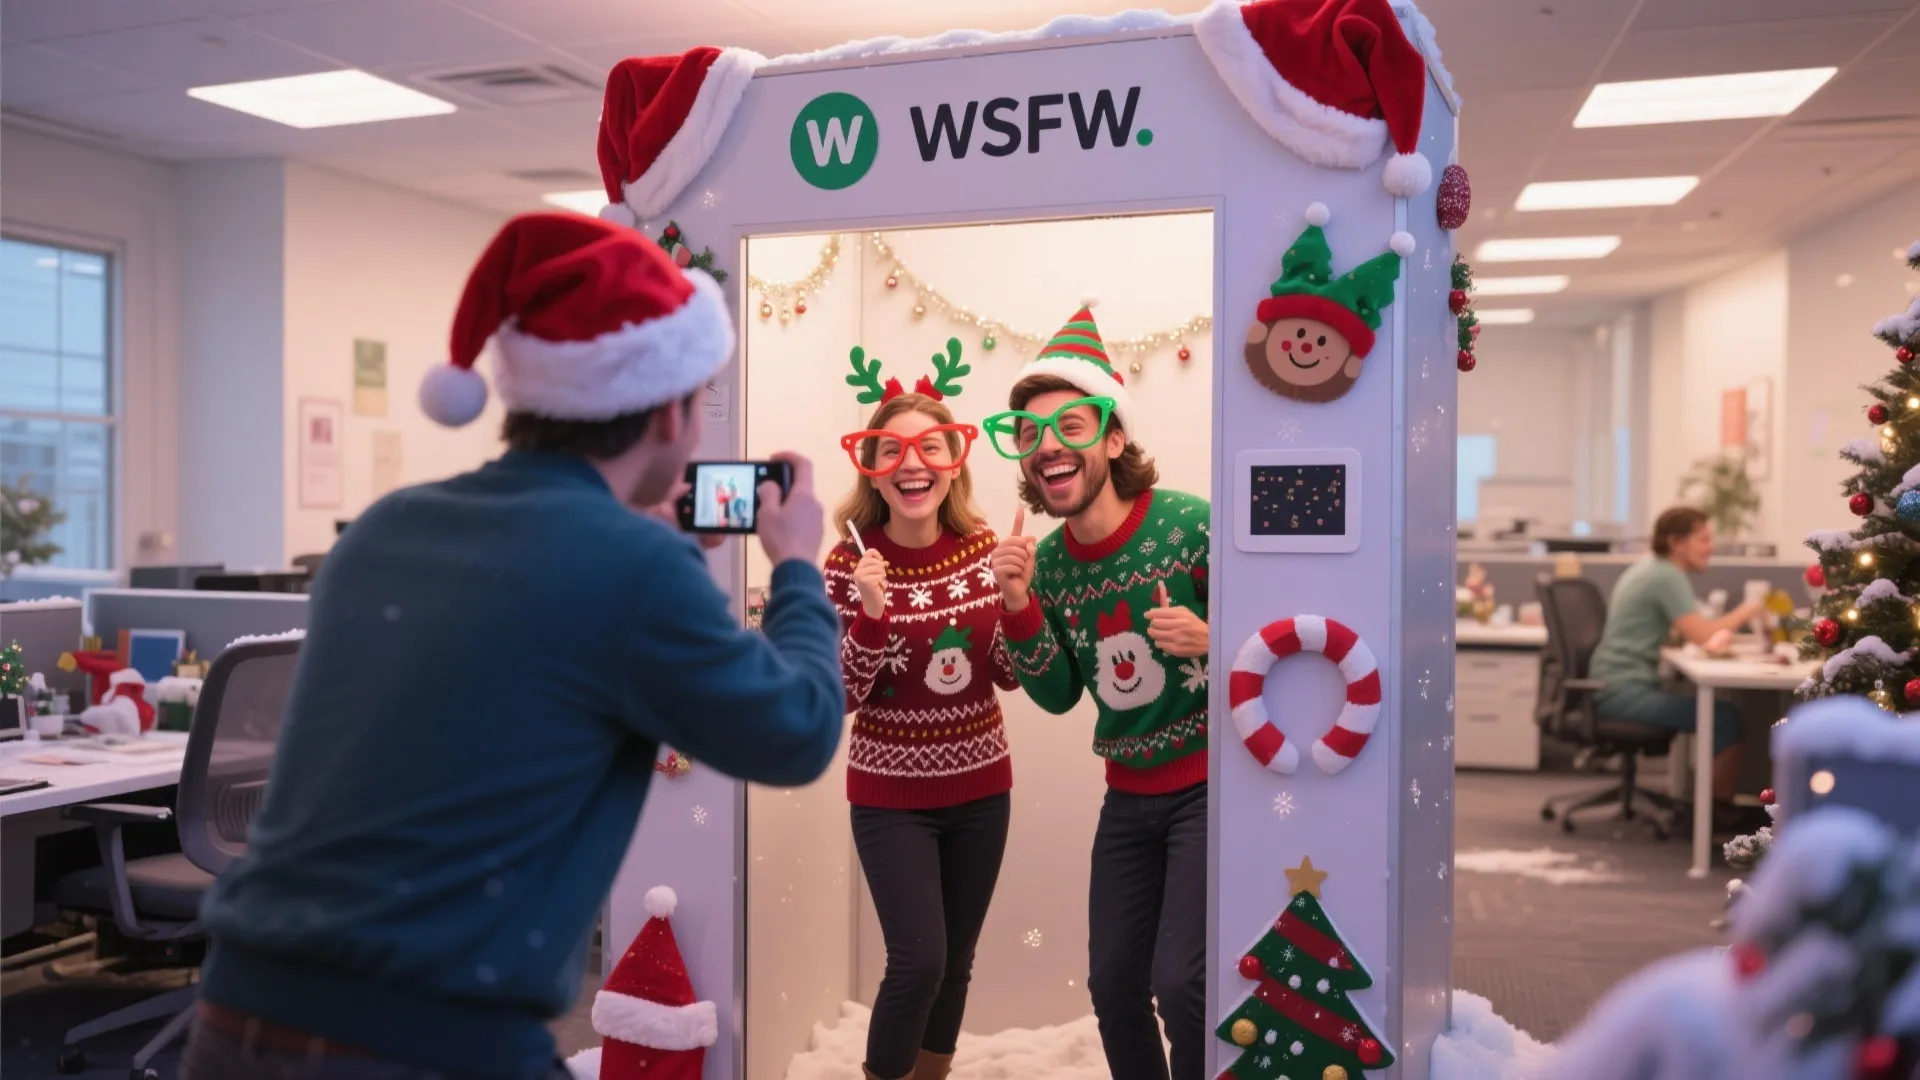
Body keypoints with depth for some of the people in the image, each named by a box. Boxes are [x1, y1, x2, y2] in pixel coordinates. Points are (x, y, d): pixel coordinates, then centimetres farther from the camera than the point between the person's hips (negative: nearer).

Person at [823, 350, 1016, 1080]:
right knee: (918, 960, -8)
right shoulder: (851, 564, -13)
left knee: (955, 960, 15)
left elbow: (1010, 676, 1)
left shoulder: (982, 547, -3)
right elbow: (838, 701, -14)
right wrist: (871, 616, -28)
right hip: (892, 795, -4)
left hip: (980, 786, 4)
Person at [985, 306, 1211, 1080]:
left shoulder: (1190, 524, -17)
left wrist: (1208, 638, -30)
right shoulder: (1047, 560, -1)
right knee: (1113, 984, 12)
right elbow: (1058, 695, 3)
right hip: (1129, 794, 5)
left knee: (1179, 981, -11)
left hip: (1207, 783, -5)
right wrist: (1019, 606, -12)